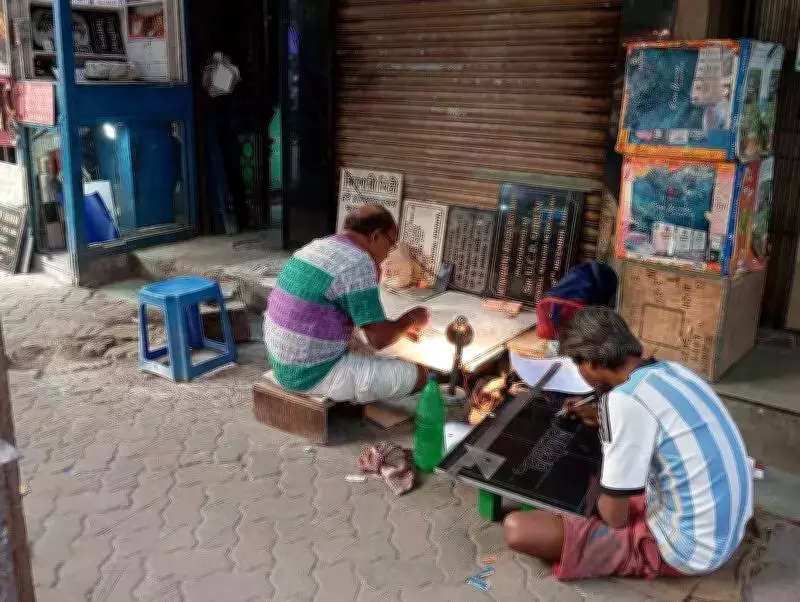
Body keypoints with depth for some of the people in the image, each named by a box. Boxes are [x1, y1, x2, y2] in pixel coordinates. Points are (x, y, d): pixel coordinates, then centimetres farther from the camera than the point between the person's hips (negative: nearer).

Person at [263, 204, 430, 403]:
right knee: (417, 375, -5)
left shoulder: (318, 246, 10)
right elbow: (379, 339, -18)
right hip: (315, 374, -10)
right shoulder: (357, 263, -19)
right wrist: (410, 320, 1)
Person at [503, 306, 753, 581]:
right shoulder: (673, 370, 0)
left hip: (688, 547, -9)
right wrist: (603, 418, 20)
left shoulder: (625, 400, -26)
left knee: (517, 527, -16)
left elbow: (614, 518, -19)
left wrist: (595, 491, 3)